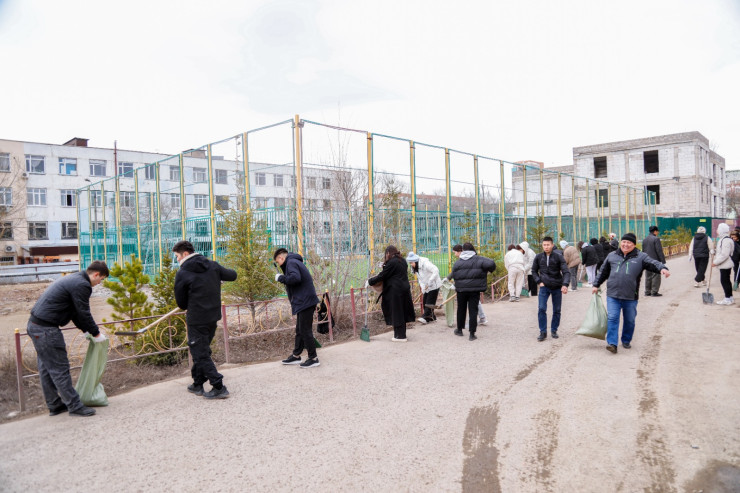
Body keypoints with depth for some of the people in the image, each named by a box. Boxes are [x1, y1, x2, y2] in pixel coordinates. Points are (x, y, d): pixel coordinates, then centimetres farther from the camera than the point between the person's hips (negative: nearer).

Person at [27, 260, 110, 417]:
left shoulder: (73, 279, 16)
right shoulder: (82, 285, -16)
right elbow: (84, 313, -12)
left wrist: (87, 330, 24)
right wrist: (96, 334, 1)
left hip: (35, 325, 11)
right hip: (47, 330, -11)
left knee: (46, 368, 17)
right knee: (60, 369, -3)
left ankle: (54, 405, 28)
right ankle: (74, 406, 6)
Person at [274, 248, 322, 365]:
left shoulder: (291, 262, -10)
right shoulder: (296, 262, 21)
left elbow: (295, 278, -28)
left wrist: (281, 278, -14)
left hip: (305, 302, -11)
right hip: (303, 302, 11)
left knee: (305, 330, -5)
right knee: (299, 330, 16)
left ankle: (313, 358, 2)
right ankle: (296, 356, 25)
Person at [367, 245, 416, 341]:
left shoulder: (392, 262, -14)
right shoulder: (403, 261, 11)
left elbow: (382, 276, -11)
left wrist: (370, 281, 0)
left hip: (395, 291, -8)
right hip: (405, 289, 8)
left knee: (396, 313, 1)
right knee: (402, 311, 15)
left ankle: (400, 336, 7)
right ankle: (401, 334, 25)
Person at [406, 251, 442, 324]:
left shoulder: (425, 263, -23)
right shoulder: (415, 268, 5)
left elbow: (436, 271, -29)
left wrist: (429, 283, -27)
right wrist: (423, 287, -4)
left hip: (434, 286, -9)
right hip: (427, 287, 9)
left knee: (430, 302, -11)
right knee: (425, 302, 7)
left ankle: (426, 317, -12)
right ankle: (431, 317, 16)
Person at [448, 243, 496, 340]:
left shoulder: (457, 263, 4)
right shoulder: (478, 259, -4)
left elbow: (453, 275, 5)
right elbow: (491, 264, -17)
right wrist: (491, 270, 4)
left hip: (461, 289, 2)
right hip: (474, 289, -2)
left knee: (461, 309, 18)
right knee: (473, 311, 2)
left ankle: (459, 330, 32)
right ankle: (472, 334, 0)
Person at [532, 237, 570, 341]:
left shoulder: (558, 257, -7)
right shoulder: (538, 257, 0)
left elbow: (566, 272, -12)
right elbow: (534, 271, 13)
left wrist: (565, 284, -28)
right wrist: (539, 281, -1)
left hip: (557, 288, -1)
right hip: (544, 287, 1)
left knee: (557, 311, 7)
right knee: (541, 309, -10)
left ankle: (554, 330, 23)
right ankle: (543, 332, -1)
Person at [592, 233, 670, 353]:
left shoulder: (640, 257, 4)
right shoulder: (612, 256, 10)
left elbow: (653, 263, -10)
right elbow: (603, 272, 19)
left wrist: (662, 268, -32)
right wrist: (596, 285, 21)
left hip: (631, 297, 0)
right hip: (613, 295, 0)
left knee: (630, 320, 11)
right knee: (612, 318, -8)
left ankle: (626, 341, 30)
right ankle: (612, 343, -9)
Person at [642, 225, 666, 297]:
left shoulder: (644, 240, 12)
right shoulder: (656, 239, -11)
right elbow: (659, 251, -13)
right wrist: (663, 261, -10)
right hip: (655, 261, -7)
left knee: (648, 277, 11)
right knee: (656, 276, -2)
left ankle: (647, 291, 13)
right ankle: (654, 292, -3)